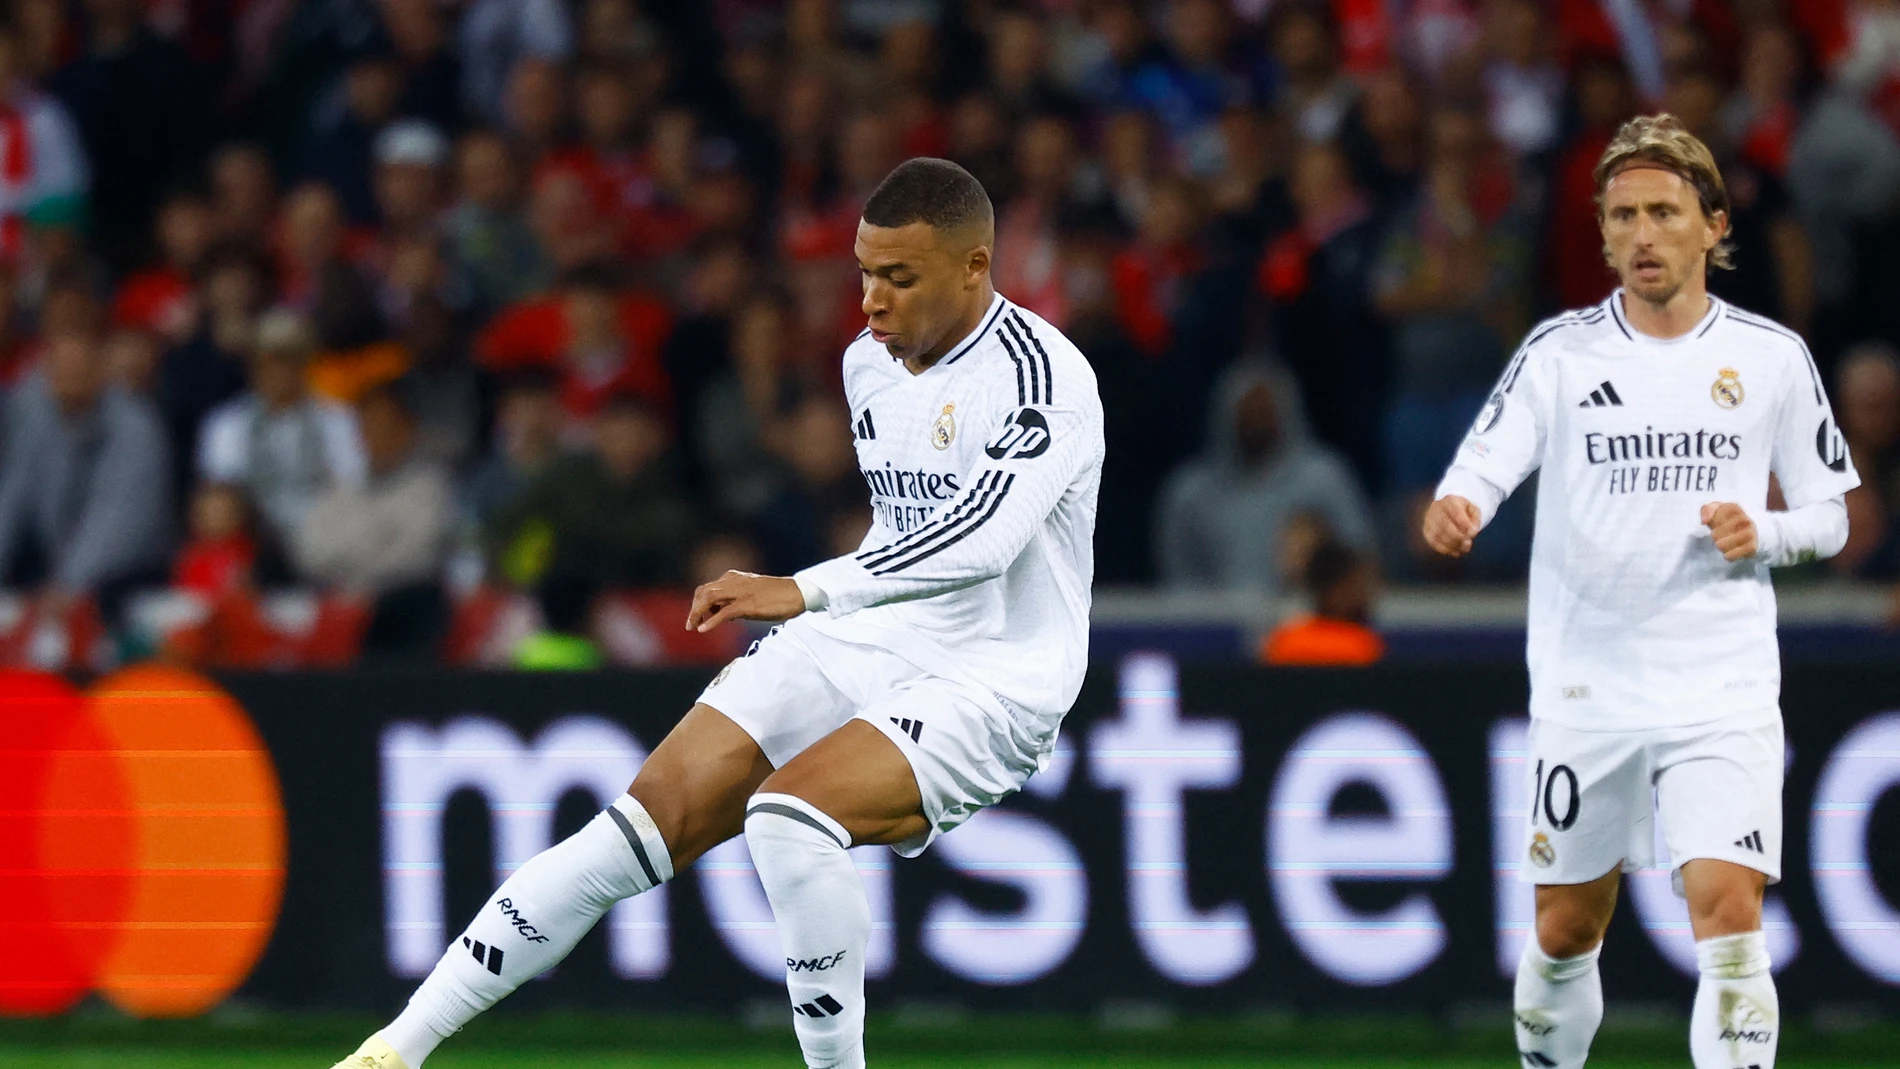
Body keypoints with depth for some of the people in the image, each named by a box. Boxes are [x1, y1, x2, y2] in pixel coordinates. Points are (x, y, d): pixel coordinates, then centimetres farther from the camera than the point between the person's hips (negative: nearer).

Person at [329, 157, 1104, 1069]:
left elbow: (979, 540, -31)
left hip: (988, 684, -7)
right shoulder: (869, 363, 11)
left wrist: (808, 593, -36)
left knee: (788, 811, -33)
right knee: (647, 823, -8)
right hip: (860, 649, 7)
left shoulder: (1042, 376, -16)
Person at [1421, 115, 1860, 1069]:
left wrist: (1761, 535, -11)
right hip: (1584, 694, 1)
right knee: (1565, 934, 9)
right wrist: (1451, 513, -34)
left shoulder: (1771, 356, 3)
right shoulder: (1559, 353, 1)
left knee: (1729, 918, -16)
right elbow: (1479, 471, -11)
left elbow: (1829, 518, 11)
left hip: (1723, 695, -1)